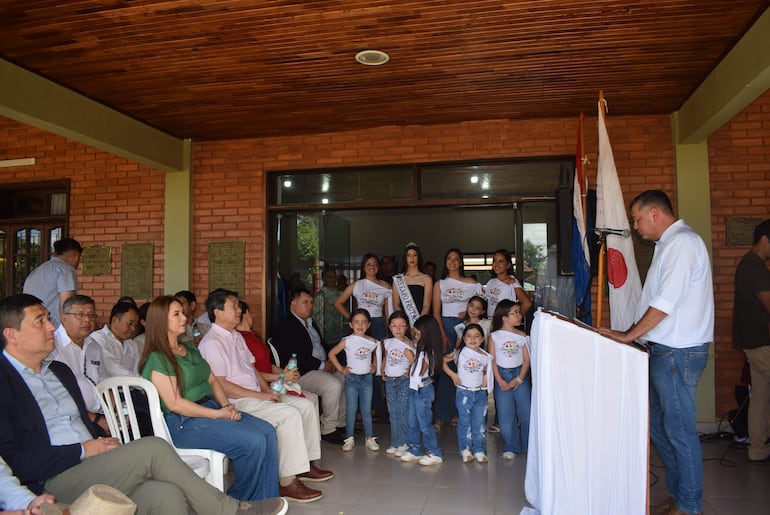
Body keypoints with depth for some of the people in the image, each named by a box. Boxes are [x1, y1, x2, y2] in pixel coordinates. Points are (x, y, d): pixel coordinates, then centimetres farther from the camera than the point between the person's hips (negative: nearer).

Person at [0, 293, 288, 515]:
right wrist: (83, 450, -13)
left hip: (92, 470, 7)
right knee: (153, 448, -24)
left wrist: (104, 444, 3)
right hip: (52, 485, -7)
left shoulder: (59, 371, 20)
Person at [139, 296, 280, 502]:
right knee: (253, 441, -22)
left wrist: (226, 405, -2)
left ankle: (265, 502, -4)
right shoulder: (157, 359, -10)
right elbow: (174, 403, -17)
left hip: (211, 408, 9)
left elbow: (212, 380, 17)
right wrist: (217, 414, -16)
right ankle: (239, 502, 2)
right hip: (183, 423, -8)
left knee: (267, 431, -11)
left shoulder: (190, 349, 17)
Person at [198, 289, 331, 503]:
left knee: (306, 405, 2)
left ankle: (306, 463, 11)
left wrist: (268, 390, 3)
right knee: (289, 414, -26)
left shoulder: (237, 336, 16)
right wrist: (261, 395, -18)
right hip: (237, 403, -10)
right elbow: (220, 385, -20)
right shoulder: (212, 343, -14)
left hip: (256, 395, 10)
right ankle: (287, 482, -22)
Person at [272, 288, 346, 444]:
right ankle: (327, 430, -13)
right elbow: (295, 357, -20)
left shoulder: (311, 323, 19)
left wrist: (329, 362, 3)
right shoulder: (285, 325, -11)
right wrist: (322, 365, -16)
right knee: (333, 385, -27)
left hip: (321, 367, 10)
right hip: (301, 373, -10)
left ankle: (341, 421, 13)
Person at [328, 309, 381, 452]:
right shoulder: (347, 341, -8)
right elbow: (331, 354, -3)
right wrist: (340, 368, -6)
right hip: (352, 378, -2)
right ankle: (349, 438, 12)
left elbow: (376, 353, 22)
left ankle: (369, 438, 15)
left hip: (367, 378, 2)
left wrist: (374, 365, 7)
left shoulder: (372, 342, 0)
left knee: (366, 410, 8)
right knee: (351, 410, 3)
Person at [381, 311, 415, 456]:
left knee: (403, 411, -9)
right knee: (393, 412, 9)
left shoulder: (409, 344, -9)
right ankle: (395, 443, 16)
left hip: (404, 380, -5)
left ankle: (403, 443, -2)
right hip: (389, 380, 5)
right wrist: (383, 371, 11)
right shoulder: (387, 342, 7)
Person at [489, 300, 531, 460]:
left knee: (526, 411, 0)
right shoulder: (495, 336, -2)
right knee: (505, 415, 3)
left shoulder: (522, 336, 3)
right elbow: (492, 360, -4)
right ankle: (510, 447, 16)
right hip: (502, 376, -1)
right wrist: (500, 381, -12)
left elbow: (526, 360, 0)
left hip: (520, 376, 1)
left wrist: (519, 379, -10)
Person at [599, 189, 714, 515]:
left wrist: (628, 336, -15)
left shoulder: (682, 242, -14)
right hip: (664, 350, 10)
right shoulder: (668, 244, 17)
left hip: (678, 353, -10)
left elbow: (666, 302, -21)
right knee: (659, 427, 16)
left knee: (679, 430, 0)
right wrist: (632, 333, 14)